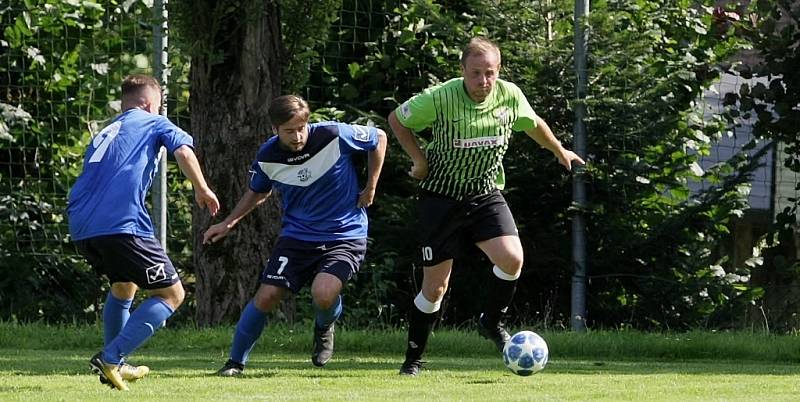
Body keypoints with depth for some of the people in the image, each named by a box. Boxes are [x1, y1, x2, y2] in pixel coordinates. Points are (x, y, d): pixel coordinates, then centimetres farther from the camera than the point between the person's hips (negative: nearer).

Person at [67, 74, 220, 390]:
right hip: (121, 223, -7)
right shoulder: (153, 123, 14)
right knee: (171, 294, 1)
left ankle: (115, 366, 30)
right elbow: (183, 152, -3)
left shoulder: (105, 133, 31)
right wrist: (202, 190, 7)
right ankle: (110, 358, -14)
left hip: (81, 228, 7)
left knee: (123, 284, 33)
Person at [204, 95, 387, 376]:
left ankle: (324, 328, 12)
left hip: (345, 235, -3)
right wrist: (228, 223, 11)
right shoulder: (267, 157, -7)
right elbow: (258, 192, 17)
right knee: (266, 296, -9)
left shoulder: (334, 136, -17)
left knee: (323, 294, -27)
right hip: (297, 235, 3)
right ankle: (236, 362, 11)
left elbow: (379, 138, 1)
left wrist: (370, 188, 0)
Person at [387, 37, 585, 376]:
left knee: (512, 259, -22)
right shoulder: (439, 99, -19)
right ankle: (413, 358, 18)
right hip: (441, 198, -3)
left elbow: (533, 124, 15)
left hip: (486, 195, 3)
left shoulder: (510, 96, -8)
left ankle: (491, 322, 6)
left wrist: (560, 152, 29)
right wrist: (419, 159, -8)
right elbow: (397, 119, -1)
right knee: (435, 288, -1)